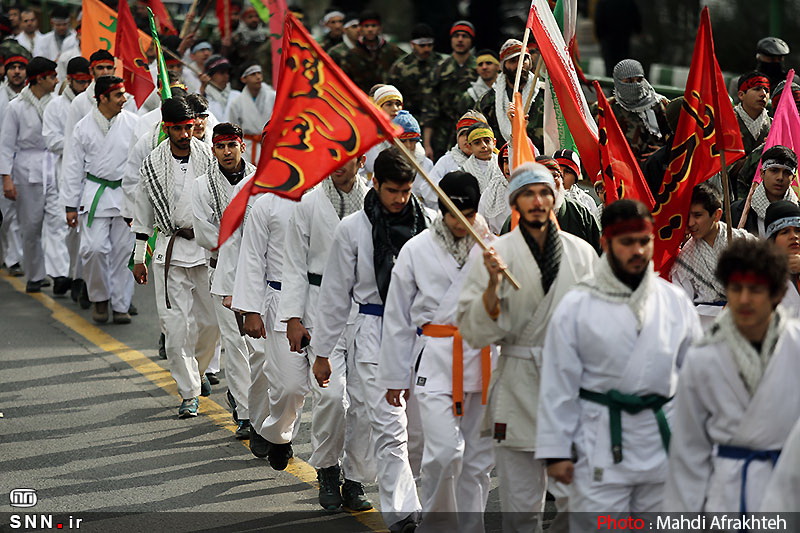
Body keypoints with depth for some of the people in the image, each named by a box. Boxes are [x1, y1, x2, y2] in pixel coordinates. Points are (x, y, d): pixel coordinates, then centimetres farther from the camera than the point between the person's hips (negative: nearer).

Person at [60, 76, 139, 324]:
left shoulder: (133, 123, 1)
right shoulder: (83, 127, 0)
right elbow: (73, 168, 5)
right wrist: (70, 205, 4)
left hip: (127, 193, 1)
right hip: (95, 194, -1)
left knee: (123, 250, 3)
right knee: (94, 248, -11)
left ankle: (121, 305, 14)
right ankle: (100, 298, 12)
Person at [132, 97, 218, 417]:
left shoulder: (209, 158, -1)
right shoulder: (152, 165, 0)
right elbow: (143, 214, 9)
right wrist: (138, 258, 9)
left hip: (208, 246, 1)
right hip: (170, 250, -1)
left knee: (211, 320, 5)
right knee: (176, 324, -5)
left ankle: (198, 369, 35)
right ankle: (189, 393, 2)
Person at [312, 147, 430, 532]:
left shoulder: (427, 223, 4)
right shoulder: (352, 229, 0)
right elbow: (336, 294, 5)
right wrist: (322, 351, 7)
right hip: (375, 331, -2)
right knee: (389, 426, -11)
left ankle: (424, 498, 21)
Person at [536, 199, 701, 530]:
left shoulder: (675, 301, 5)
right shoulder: (577, 307, -4)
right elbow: (558, 385, -2)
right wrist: (556, 451, -4)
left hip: (664, 440, 3)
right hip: (599, 447, -3)